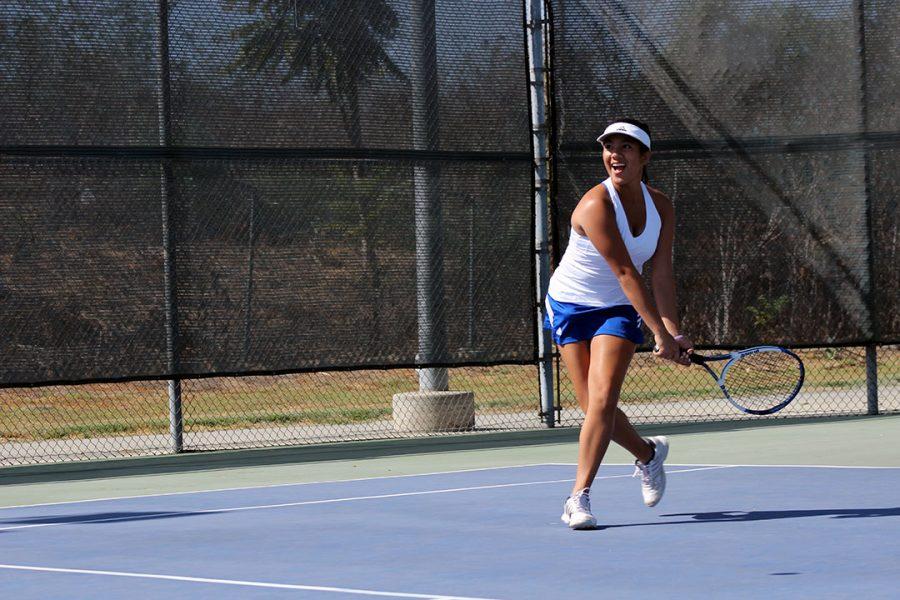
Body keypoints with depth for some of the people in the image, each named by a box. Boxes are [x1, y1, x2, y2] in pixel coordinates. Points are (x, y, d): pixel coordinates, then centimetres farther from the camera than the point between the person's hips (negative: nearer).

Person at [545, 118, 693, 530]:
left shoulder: (660, 207, -6)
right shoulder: (597, 205, -25)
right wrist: (661, 334, -28)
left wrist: (674, 330, -25)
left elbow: (661, 273, -12)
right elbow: (627, 274, -27)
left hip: (618, 309, 3)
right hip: (570, 305, -3)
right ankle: (648, 454, 28)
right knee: (593, 405, -1)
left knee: (603, 398, -15)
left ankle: (579, 497, -14)